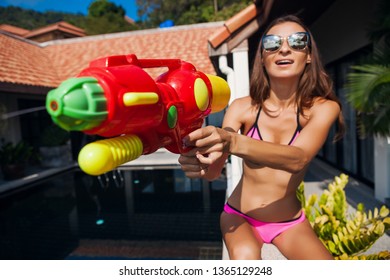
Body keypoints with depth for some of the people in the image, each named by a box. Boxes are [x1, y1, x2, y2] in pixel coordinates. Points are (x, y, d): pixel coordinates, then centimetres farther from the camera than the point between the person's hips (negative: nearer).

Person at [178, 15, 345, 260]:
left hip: (291, 222, 2)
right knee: (244, 256, -30)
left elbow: (298, 158, -32)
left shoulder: (323, 107, -13)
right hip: (240, 216, -1)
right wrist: (200, 164, -47)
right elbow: (216, 169, -23)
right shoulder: (243, 107, -14)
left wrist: (233, 142, -49)